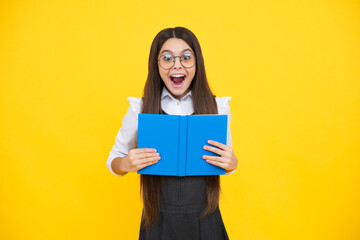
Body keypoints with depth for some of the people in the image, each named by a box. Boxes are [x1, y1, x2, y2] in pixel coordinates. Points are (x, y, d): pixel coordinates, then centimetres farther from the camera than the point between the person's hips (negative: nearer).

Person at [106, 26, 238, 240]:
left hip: (204, 220, 1)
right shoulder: (140, 110, -7)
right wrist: (126, 164, -18)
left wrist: (232, 164, -16)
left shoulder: (217, 107, -5)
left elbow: (227, 163, 6)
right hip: (159, 220, 0)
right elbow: (113, 160, 3)